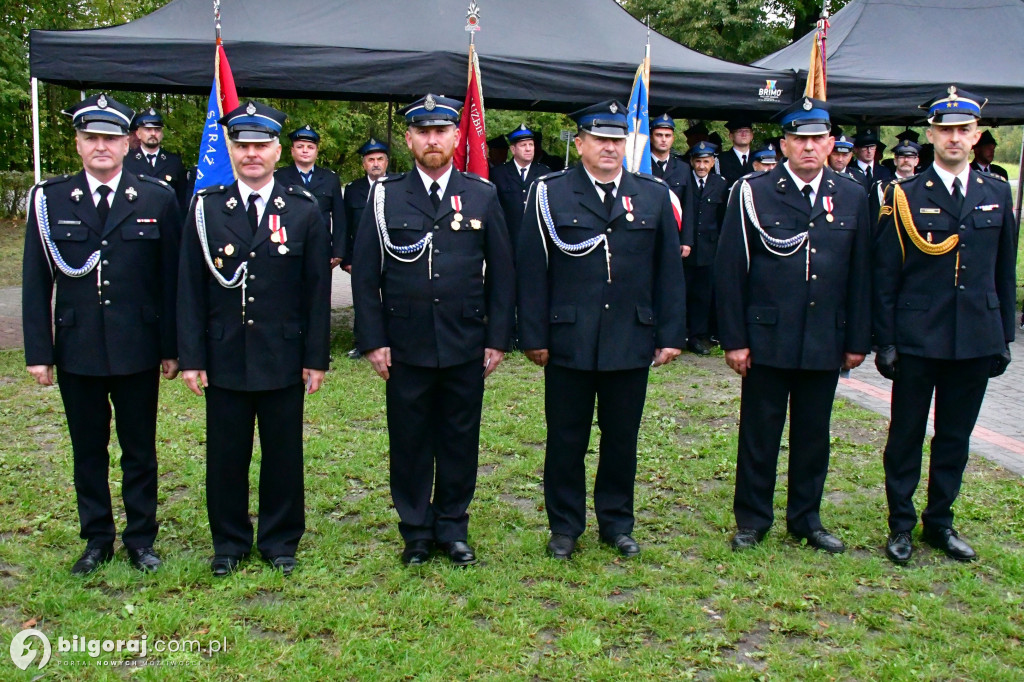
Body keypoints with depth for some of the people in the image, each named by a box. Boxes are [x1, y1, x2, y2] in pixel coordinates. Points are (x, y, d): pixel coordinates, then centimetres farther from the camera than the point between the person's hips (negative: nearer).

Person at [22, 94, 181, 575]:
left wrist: (171, 347, -1)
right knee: (87, 451, 13)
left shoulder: (158, 199, -1)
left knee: (140, 450, 10)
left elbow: (171, 279, 0)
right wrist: (38, 352, -1)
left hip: (137, 351, -1)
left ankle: (141, 539, 25)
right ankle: (97, 539, 28)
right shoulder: (49, 200, 2)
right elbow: (36, 282, 2)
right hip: (76, 351, 1)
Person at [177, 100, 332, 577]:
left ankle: (280, 541, 26)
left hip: (283, 358, 0)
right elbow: (190, 289, 2)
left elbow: (317, 291, 0)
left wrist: (316, 358, -2)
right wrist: (191, 357, -3)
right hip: (224, 357, 1)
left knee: (284, 453, 9)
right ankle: (229, 542, 27)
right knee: (226, 455, 10)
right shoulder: (206, 208, 2)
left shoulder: (304, 211, 1)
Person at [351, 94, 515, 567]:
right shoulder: (385, 196, 2)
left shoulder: (483, 195, 5)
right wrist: (373, 340, -4)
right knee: (409, 441, 7)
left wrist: (498, 338, 1)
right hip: (406, 347, -1)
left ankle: (453, 528, 26)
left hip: (466, 346, 1)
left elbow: (501, 273, 6)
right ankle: (416, 532, 24)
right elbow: (365, 275, 2)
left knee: (461, 439, 9)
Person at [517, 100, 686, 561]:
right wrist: (535, 336, -5)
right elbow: (531, 270, -1)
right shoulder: (549, 193, 1)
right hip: (569, 344, -2)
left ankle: (617, 523, 28)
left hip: (632, 343, 2)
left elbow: (669, 271, 8)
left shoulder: (654, 195, 8)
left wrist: (671, 335, 4)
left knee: (622, 439, 12)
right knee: (565, 440, 8)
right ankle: (564, 526, 23)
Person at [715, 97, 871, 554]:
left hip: (826, 342, 3)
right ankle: (752, 520, 22)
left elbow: (860, 275, 8)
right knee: (759, 434, 7)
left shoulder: (852, 198, 6)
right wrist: (733, 339, -8)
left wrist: (857, 340, 6)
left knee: (814, 435, 13)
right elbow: (730, 271, -5)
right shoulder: (752, 193, -4)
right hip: (767, 340, -3)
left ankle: (806, 518, 29)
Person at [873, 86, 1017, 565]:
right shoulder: (905, 195, -3)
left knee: (955, 436, 12)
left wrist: (1004, 337, 9)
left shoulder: (997, 193, 7)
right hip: (917, 340, -3)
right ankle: (901, 525, 20)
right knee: (906, 435, 7)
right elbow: (885, 275, -3)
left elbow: (1005, 271, 11)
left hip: (977, 340, 3)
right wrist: (885, 340, -6)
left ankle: (940, 522, 27)